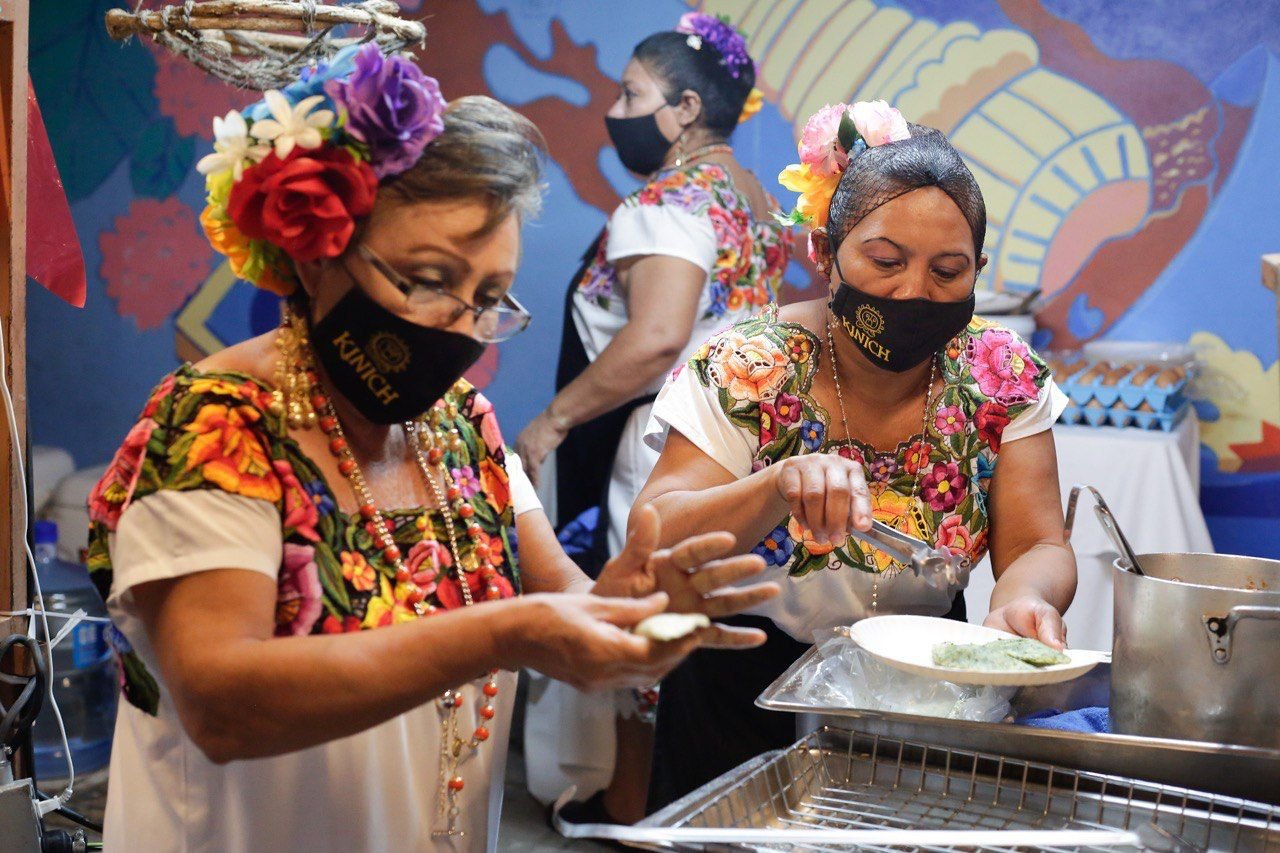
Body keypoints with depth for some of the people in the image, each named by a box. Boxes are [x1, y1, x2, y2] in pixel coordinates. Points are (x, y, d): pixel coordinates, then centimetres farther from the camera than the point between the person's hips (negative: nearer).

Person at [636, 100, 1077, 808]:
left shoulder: (1000, 377, -4)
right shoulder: (748, 371, -13)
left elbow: (1037, 548, -6)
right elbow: (653, 544, -18)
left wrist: (1024, 599, -30)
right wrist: (781, 484, -36)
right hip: (747, 703, -2)